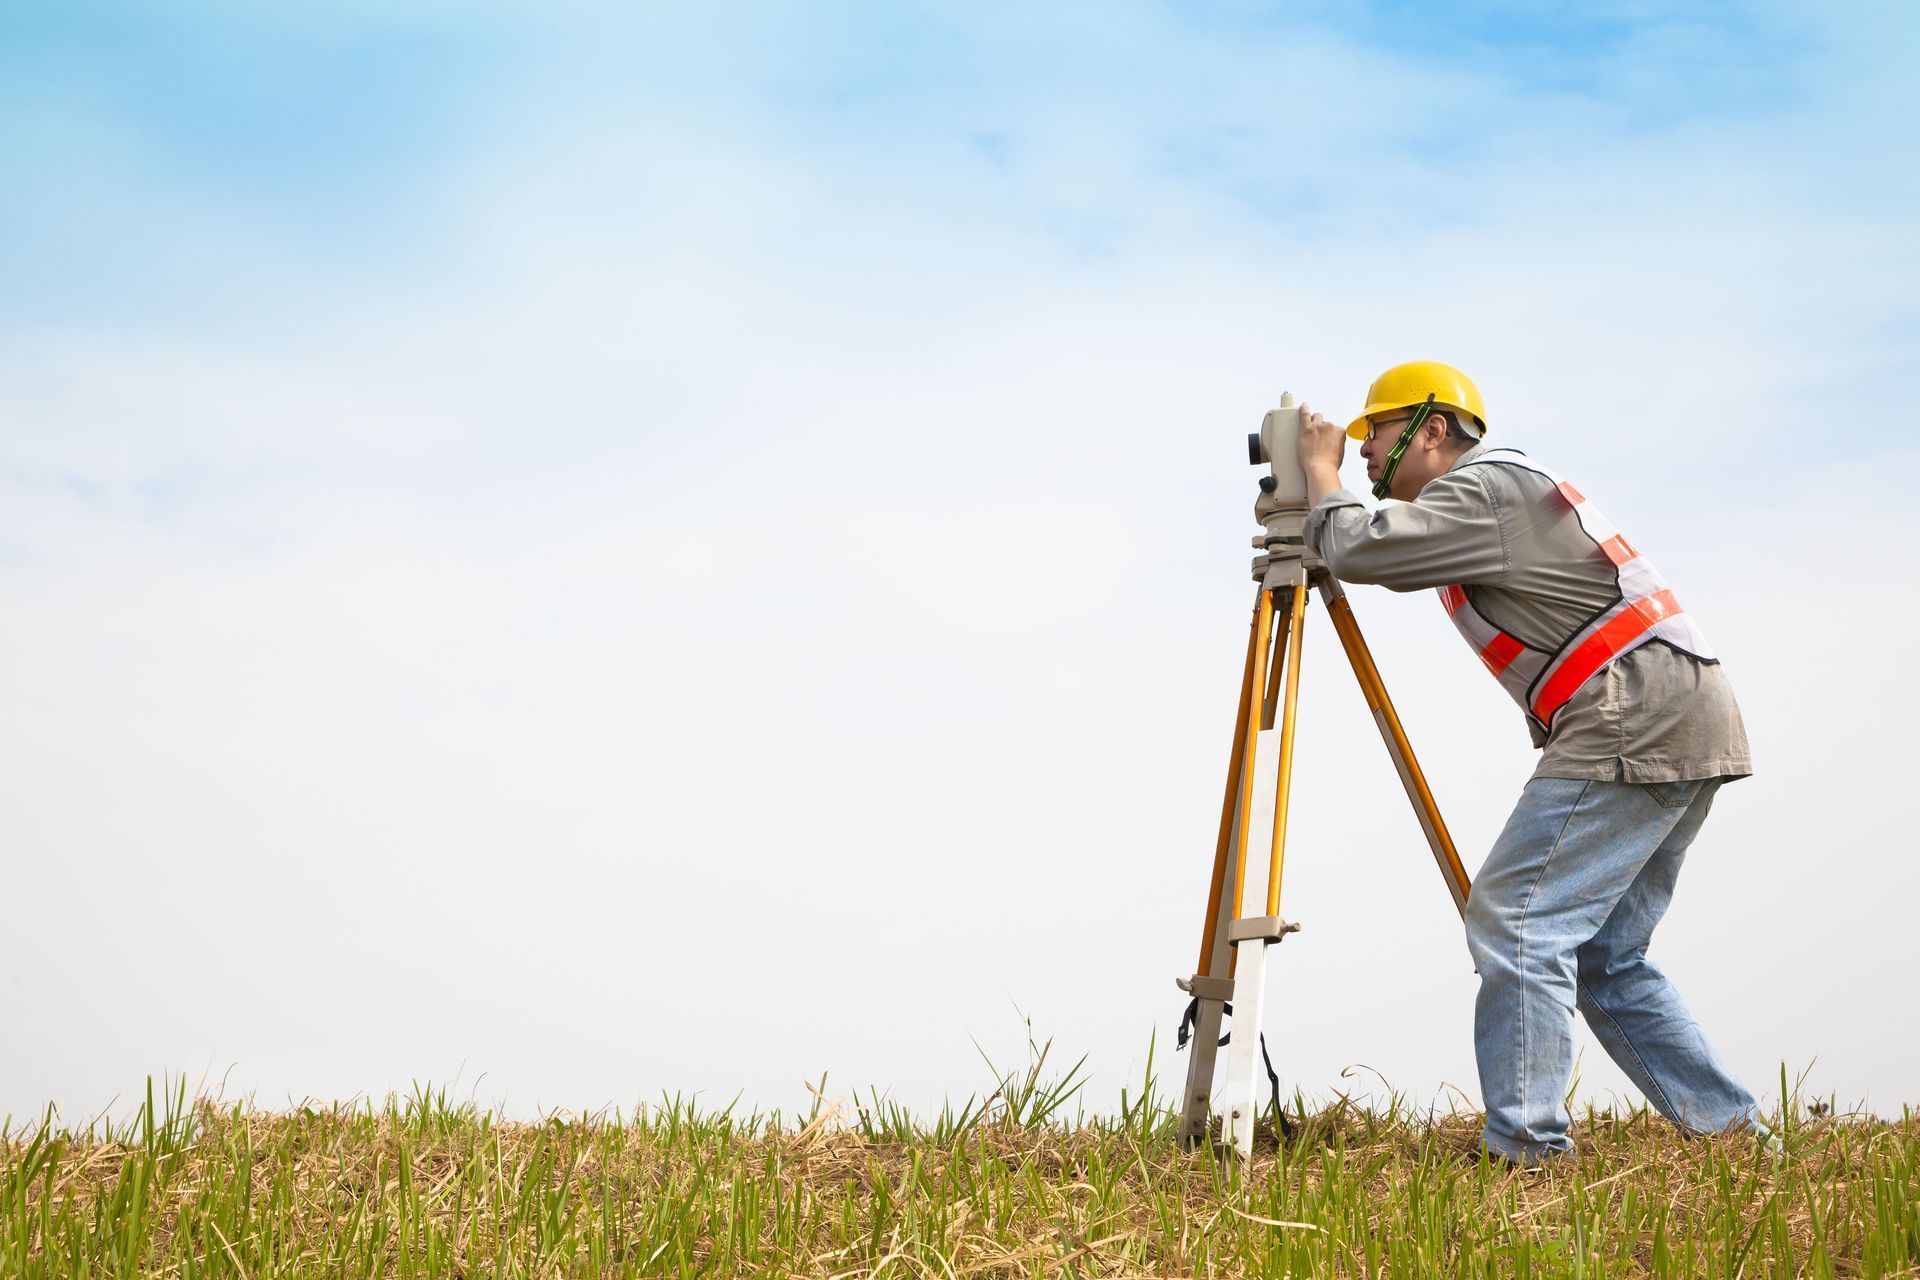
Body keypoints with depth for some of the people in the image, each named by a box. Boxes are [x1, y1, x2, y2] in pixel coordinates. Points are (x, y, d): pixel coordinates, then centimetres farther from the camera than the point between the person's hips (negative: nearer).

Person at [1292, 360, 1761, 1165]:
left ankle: (1524, 1147, -15)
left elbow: (1359, 550, -16)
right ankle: (1735, 1133, 12)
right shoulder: (1497, 490, 24)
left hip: (1636, 722, -10)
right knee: (1602, 956, 12)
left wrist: (1321, 471, 2)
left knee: (1516, 921, -13)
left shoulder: (1485, 487, -7)